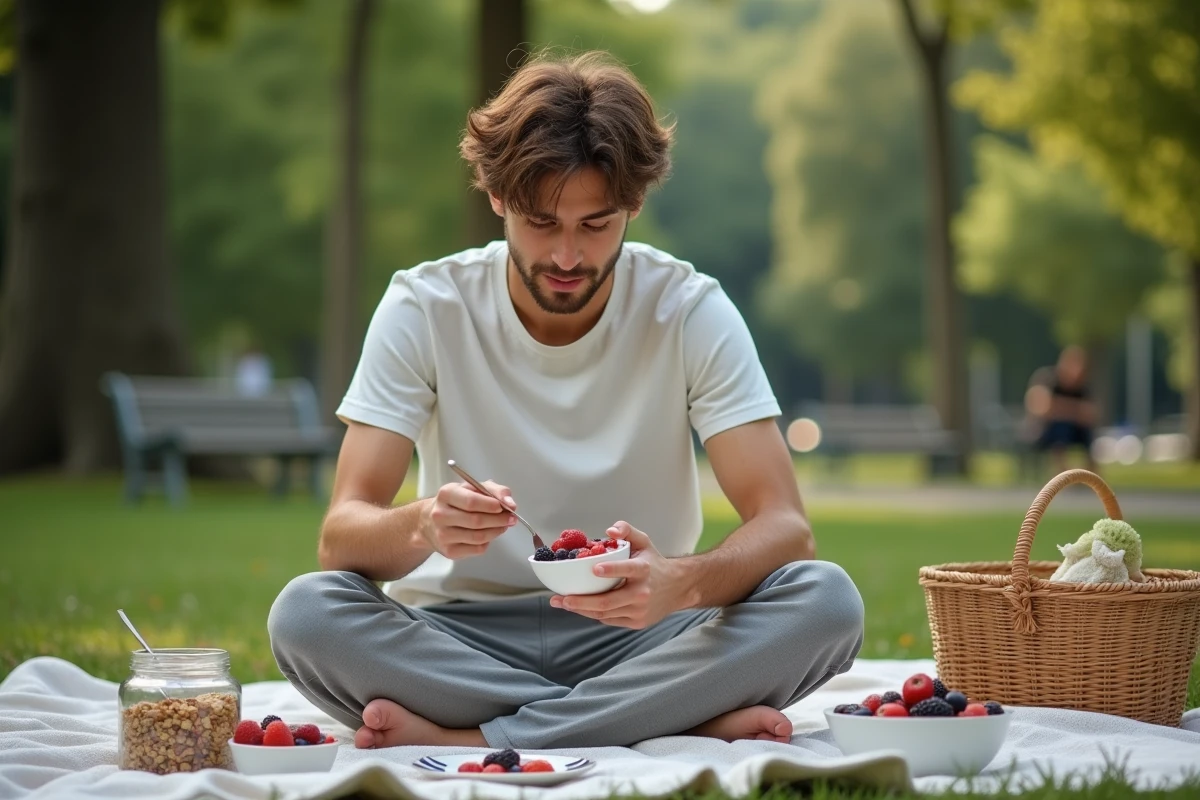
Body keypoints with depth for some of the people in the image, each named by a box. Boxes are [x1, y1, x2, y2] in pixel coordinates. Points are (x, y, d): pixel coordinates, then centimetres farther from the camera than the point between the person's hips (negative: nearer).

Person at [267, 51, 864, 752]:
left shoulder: (692, 312, -8)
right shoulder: (424, 308, -8)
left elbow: (786, 528, -15)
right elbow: (342, 538, -14)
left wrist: (683, 582, -38)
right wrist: (423, 527, -38)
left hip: (636, 633, 0)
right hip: (462, 634, 0)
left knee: (826, 601, -27)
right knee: (305, 612, -31)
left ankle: (465, 737, -26)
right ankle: (692, 724, -24)